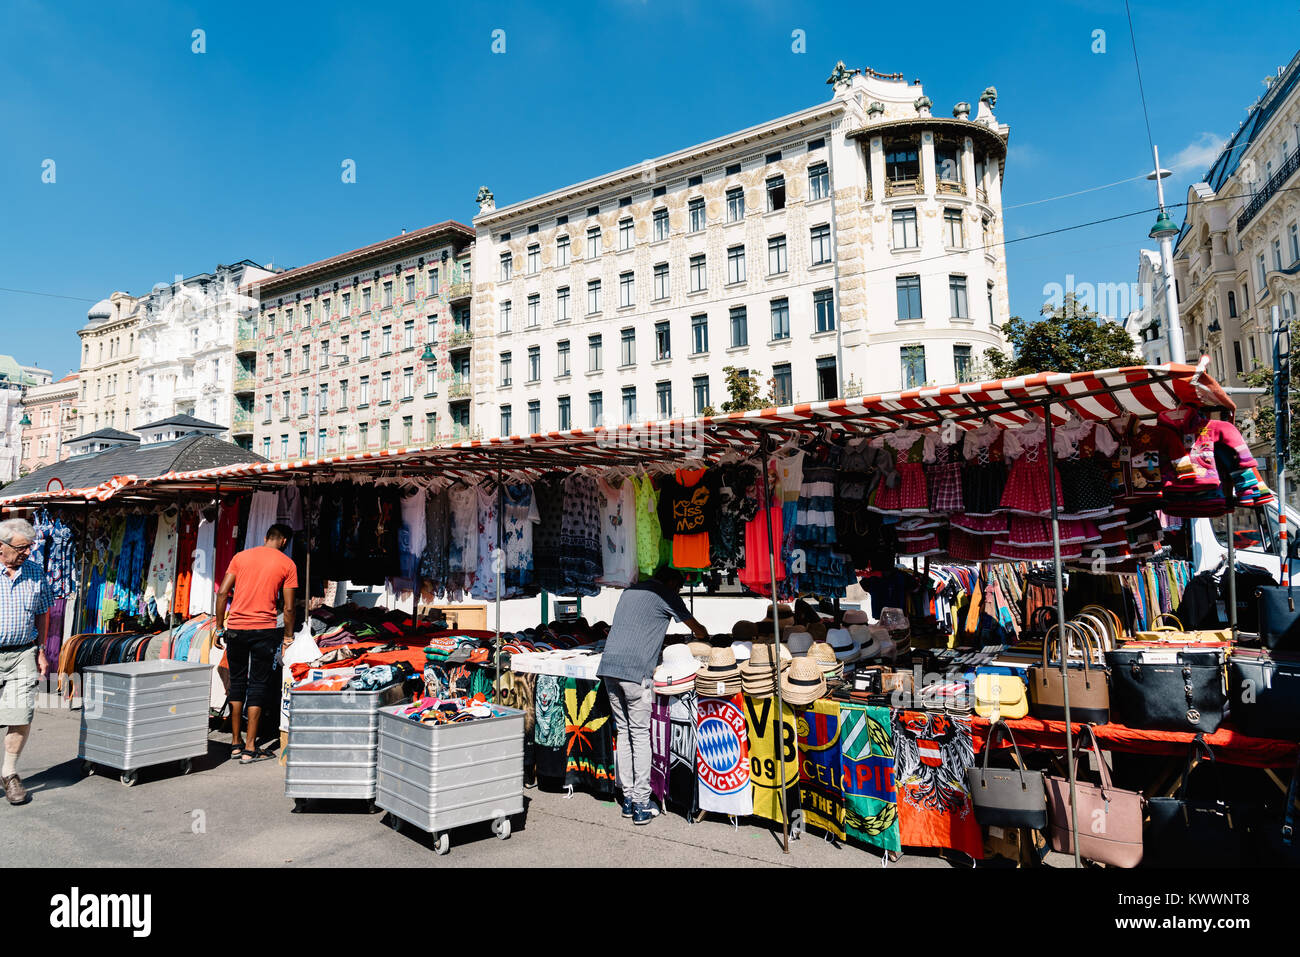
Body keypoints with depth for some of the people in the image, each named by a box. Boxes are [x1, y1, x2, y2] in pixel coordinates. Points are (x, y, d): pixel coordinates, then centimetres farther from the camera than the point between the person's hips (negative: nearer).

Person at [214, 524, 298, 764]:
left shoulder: (241, 556, 9)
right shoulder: (287, 564, 1)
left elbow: (222, 593, 5)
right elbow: (288, 608, -1)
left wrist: (219, 628, 11)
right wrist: (288, 638, 8)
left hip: (235, 628, 3)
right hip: (263, 629, -3)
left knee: (237, 683, 15)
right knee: (257, 685, 4)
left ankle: (235, 743, 23)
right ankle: (250, 749, 6)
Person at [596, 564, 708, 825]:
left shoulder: (629, 592, 23)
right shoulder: (665, 595, 5)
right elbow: (697, 629, 18)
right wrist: (706, 638, 39)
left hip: (609, 665, 6)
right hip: (636, 670, -6)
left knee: (623, 732, 13)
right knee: (640, 735, 1)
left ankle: (628, 798, 17)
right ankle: (641, 805, 3)